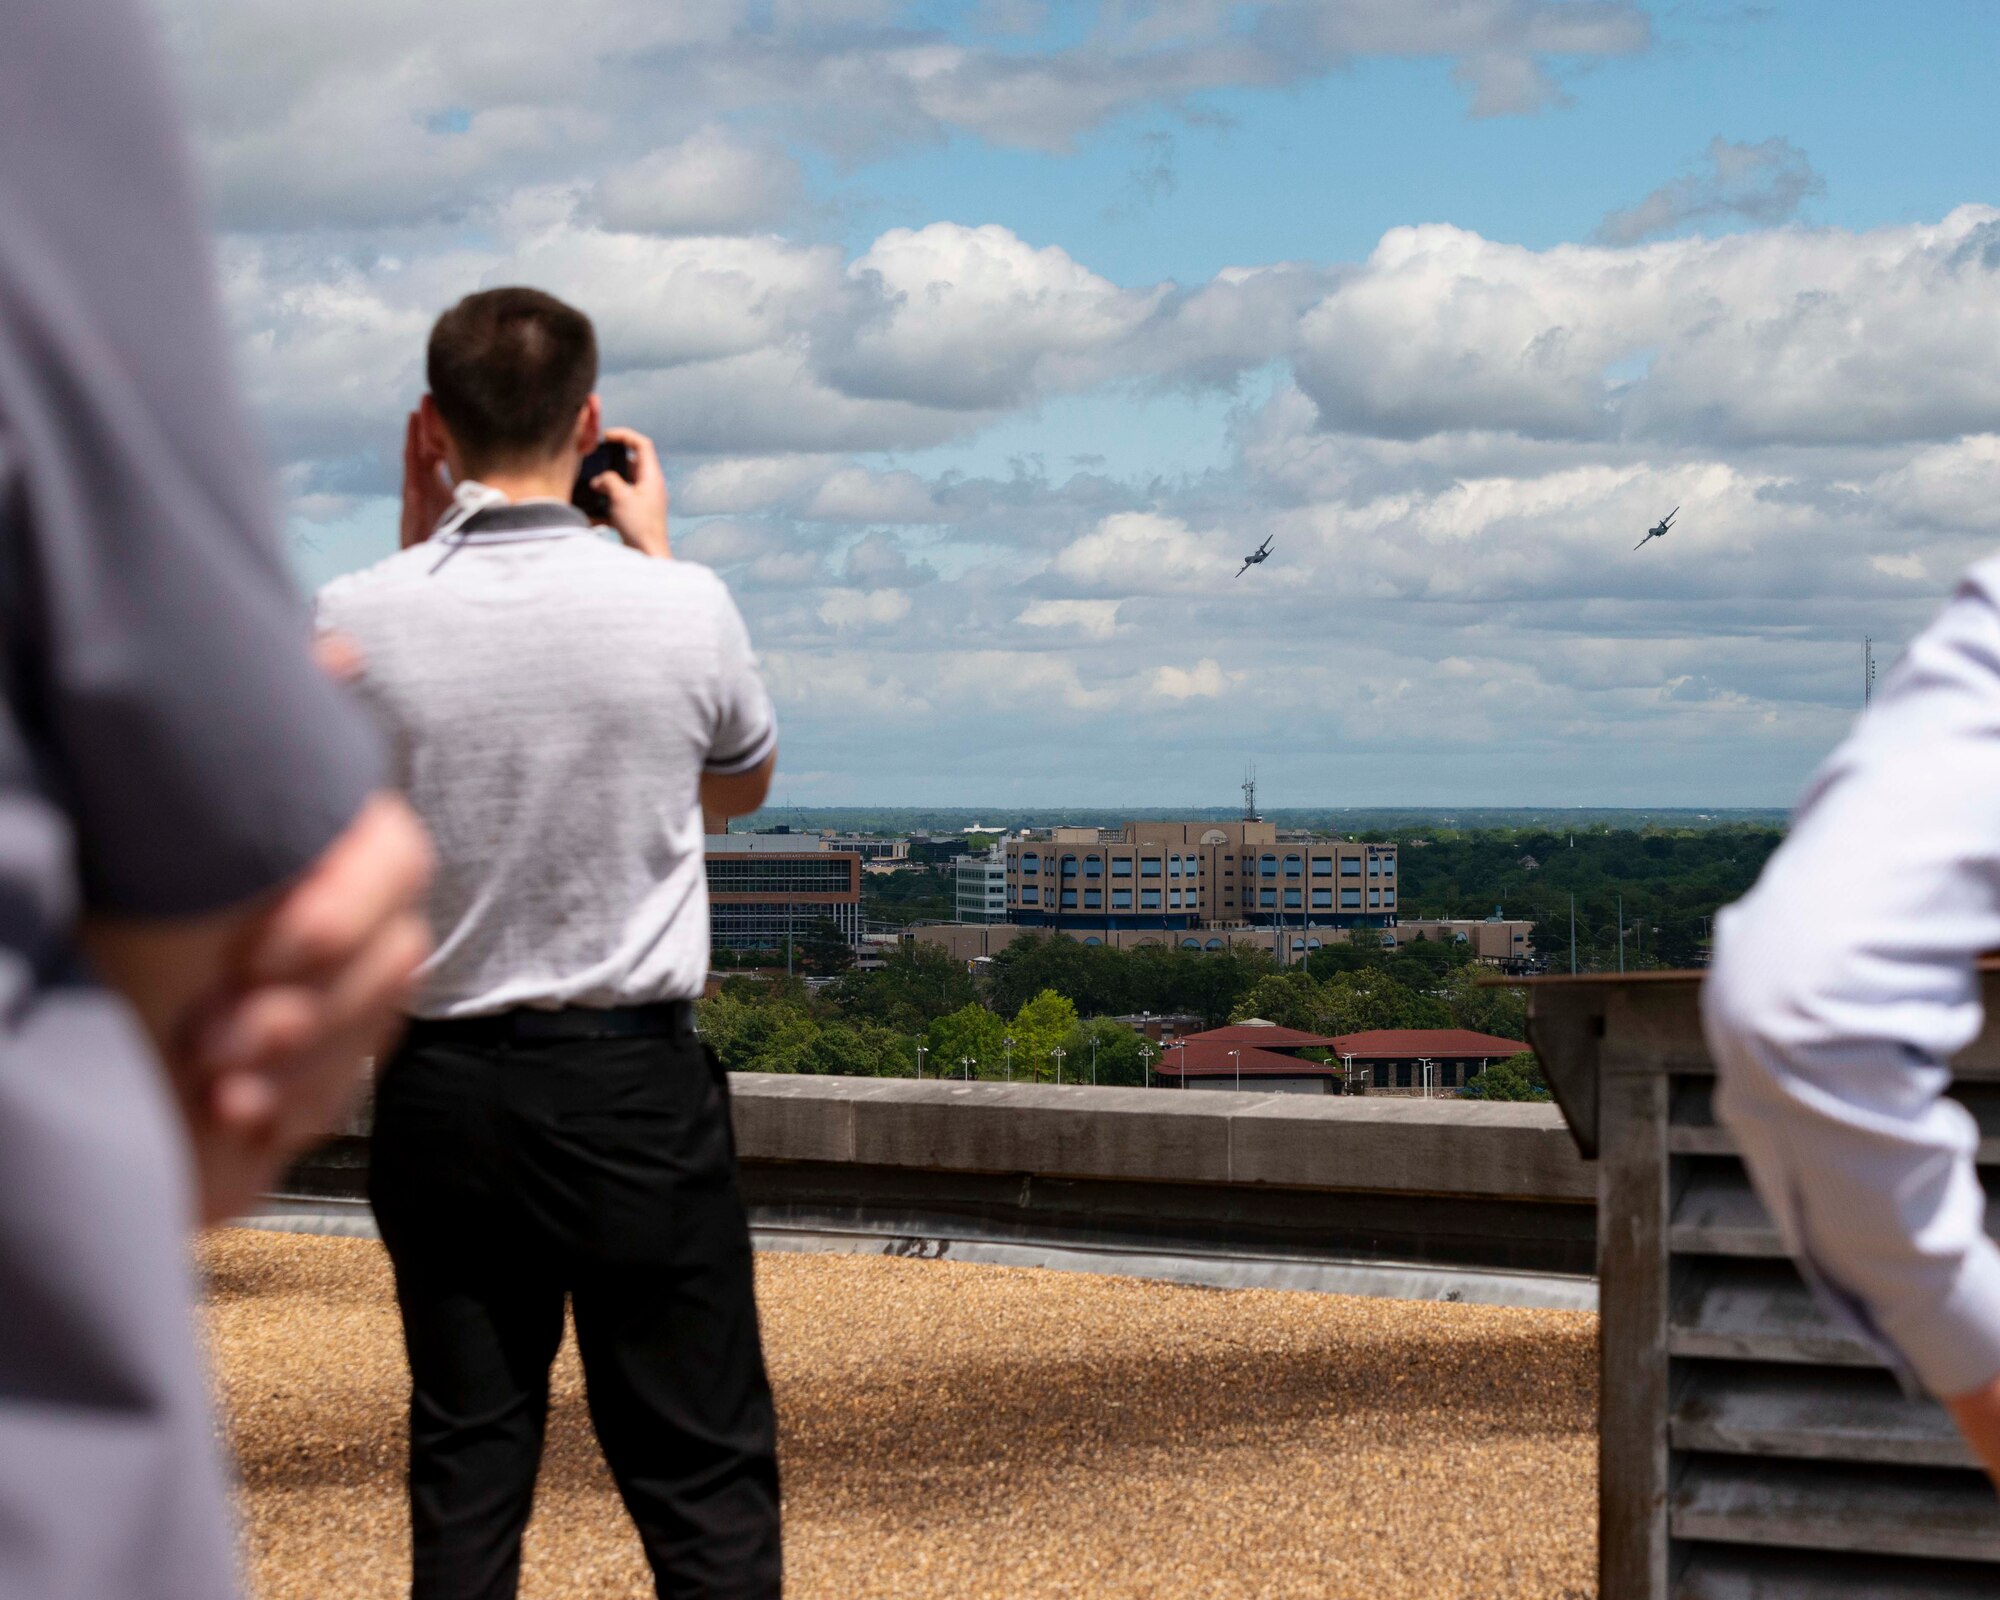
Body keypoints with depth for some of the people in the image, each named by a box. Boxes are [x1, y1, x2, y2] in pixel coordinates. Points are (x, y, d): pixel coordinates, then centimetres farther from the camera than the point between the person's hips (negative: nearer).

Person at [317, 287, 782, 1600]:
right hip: (635, 1085, -2)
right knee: (703, 1471, 4)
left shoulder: (357, 620, -8)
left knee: (465, 1467, 10)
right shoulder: (680, 606, -10)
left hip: (441, 1086, 2)